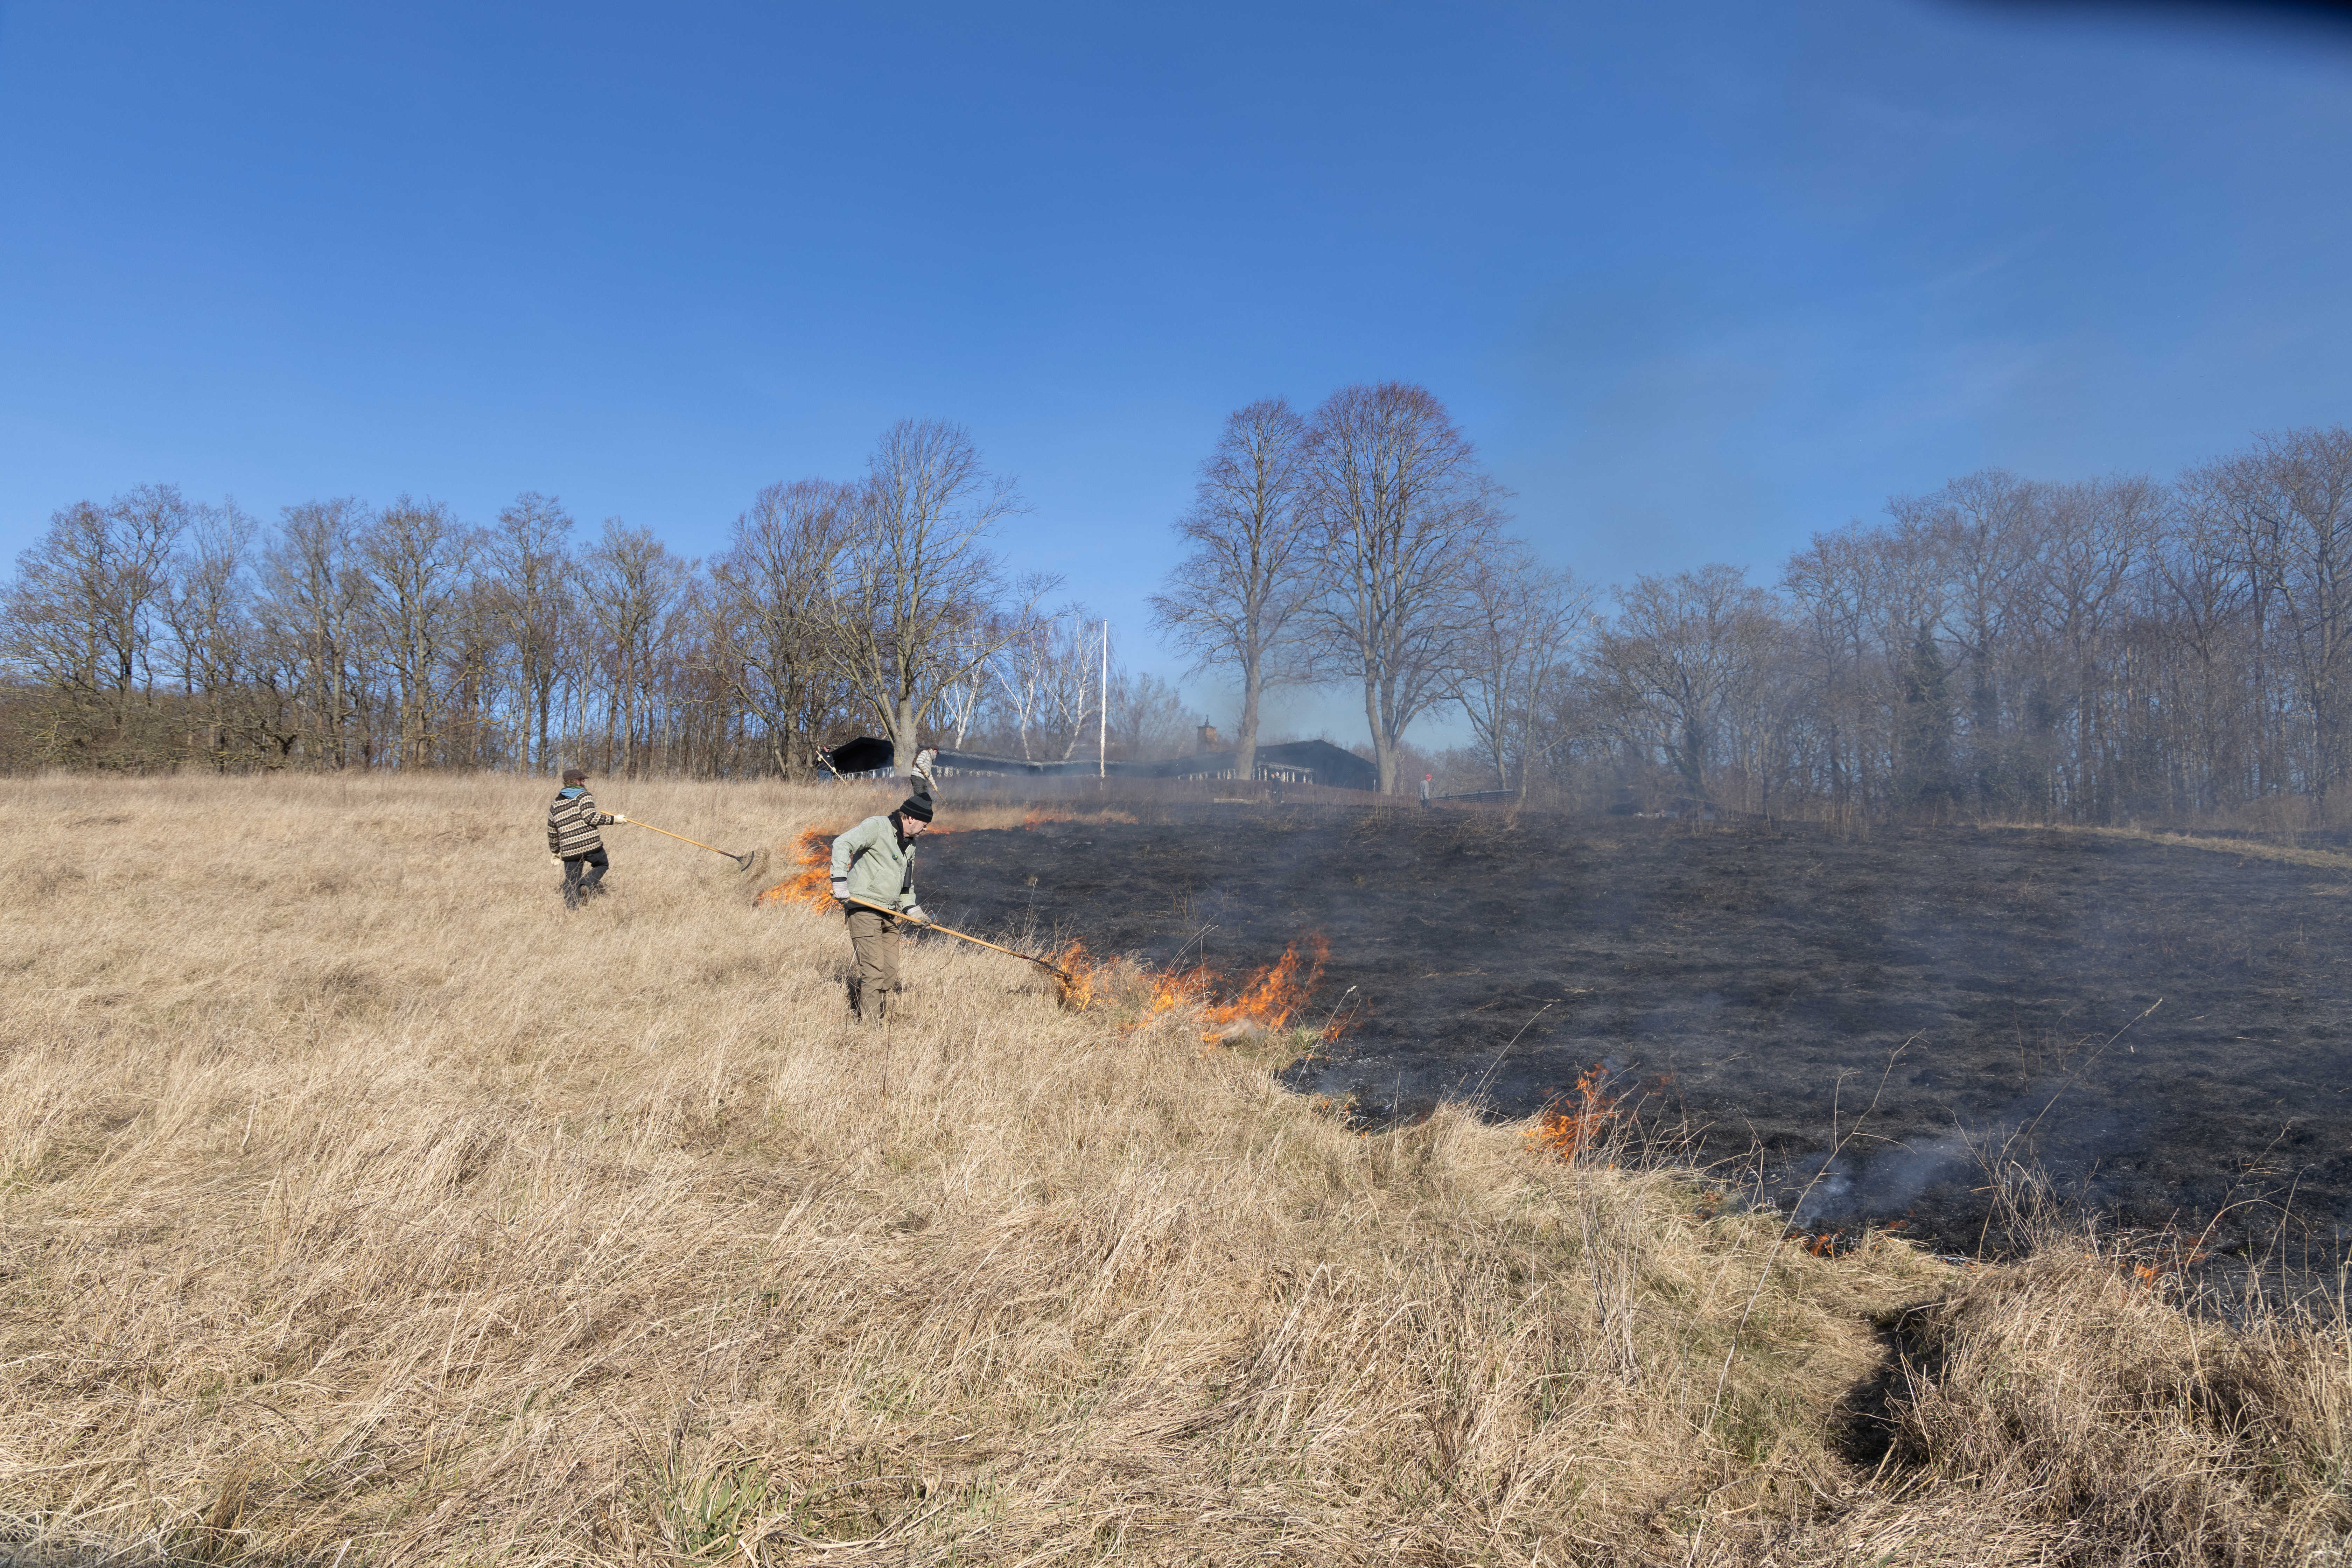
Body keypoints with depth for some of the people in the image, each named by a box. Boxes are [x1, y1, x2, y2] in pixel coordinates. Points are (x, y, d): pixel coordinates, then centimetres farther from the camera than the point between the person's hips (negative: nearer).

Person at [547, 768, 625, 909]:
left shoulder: (555, 804, 19)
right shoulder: (584, 796, 2)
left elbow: (552, 832, 22)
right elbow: (591, 817, -14)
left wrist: (555, 852, 31)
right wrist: (614, 819, -6)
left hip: (569, 850, 4)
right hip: (591, 844, -4)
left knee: (571, 883, 8)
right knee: (602, 865, 20)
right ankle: (587, 884, -6)